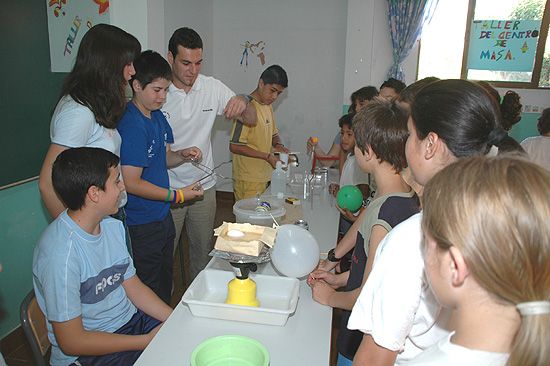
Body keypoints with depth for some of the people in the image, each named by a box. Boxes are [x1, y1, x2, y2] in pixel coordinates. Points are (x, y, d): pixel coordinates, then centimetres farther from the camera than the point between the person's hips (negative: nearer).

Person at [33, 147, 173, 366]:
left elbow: (134, 287, 6)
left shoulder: (113, 226, 0)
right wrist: (148, 341, -16)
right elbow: (71, 341, -20)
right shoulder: (61, 252, -25)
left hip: (131, 319, 7)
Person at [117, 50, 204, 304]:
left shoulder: (158, 116, 6)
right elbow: (131, 183, -23)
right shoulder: (131, 125, -22)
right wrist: (176, 195, -18)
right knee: (148, 289, 8)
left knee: (165, 284, 24)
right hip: (142, 224, -9)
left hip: (162, 215, 9)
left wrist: (183, 155, -3)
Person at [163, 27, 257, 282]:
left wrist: (244, 102, -22)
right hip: (167, 189, -3)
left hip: (204, 185, 4)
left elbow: (251, 120, 0)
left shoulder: (212, 87, -2)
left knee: (203, 251, 18)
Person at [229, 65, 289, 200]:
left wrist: (278, 145, 0)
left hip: (264, 177, 8)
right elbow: (235, 146, -20)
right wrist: (267, 156, -19)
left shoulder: (268, 105, 11)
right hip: (248, 180, -8)